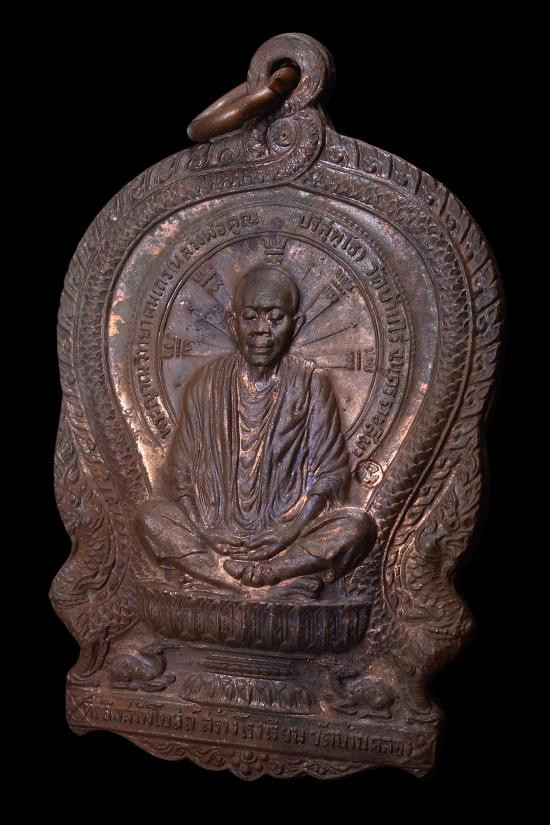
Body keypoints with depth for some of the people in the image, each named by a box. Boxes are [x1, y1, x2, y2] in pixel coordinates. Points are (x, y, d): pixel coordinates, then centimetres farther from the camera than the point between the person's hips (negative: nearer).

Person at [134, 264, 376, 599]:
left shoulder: (311, 383, -2)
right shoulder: (206, 383, 2)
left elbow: (329, 477, -6)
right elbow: (180, 475, 2)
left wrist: (279, 538, -17)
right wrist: (212, 535, -13)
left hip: (289, 530, -1)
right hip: (214, 529, 2)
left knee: (358, 524, -26)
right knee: (150, 515, -21)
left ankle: (210, 575, -27)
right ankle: (287, 577, -25)